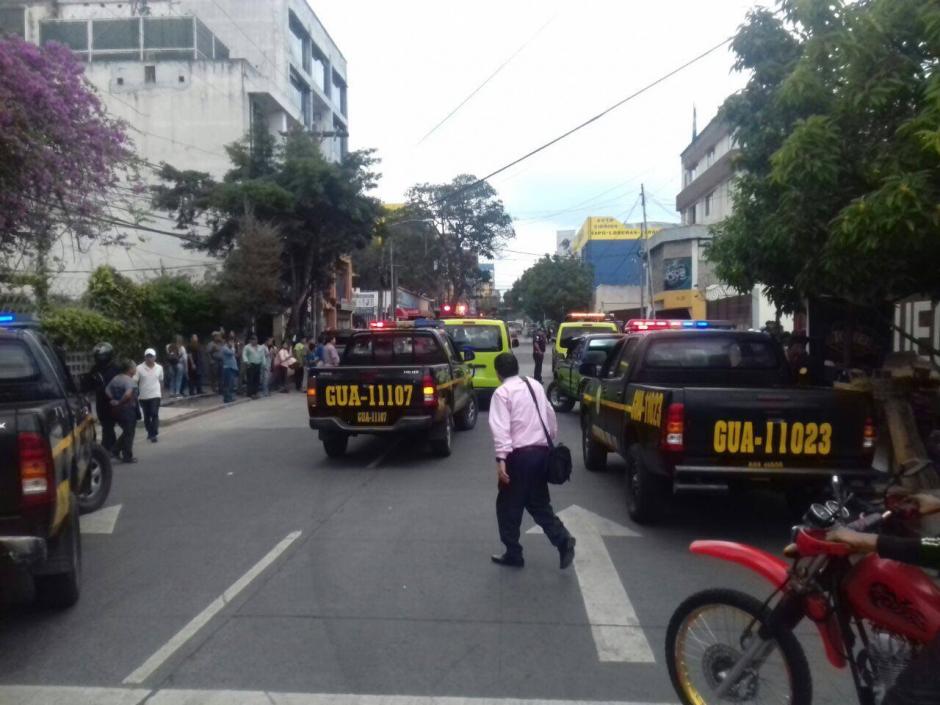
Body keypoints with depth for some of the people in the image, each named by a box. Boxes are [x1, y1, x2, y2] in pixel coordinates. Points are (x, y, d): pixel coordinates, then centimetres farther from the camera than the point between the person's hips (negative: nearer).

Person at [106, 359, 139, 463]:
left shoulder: (115, 379, 9)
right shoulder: (130, 381, -17)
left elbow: (108, 391, 9)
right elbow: (128, 394, -31)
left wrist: (114, 400, 4)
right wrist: (121, 402, -17)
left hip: (116, 410, 8)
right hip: (128, 409, -8)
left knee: (125, 432, 23)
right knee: (129, 433, 4)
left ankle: (115, 450, 15)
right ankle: (128, 457, 10)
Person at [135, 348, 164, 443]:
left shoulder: (159, 368, 0)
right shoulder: (139, 368, -8)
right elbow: (135, 382, -7)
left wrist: (161, 392, 15)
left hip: (155, 395, 0)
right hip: (143, 396, 0)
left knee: (155, 414, -10)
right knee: (146, 416, 12)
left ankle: (154, 434, -8)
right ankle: (150, 432, 29)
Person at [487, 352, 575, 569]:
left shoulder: (502, 392, -7)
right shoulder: (536, 386, 14)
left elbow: (501, 428, -17)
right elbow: (551, 417, 19)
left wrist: (501, 458, -22)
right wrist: (550, 442, 29)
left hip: (520, 454, -7)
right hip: (541, 451, 7)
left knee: (509, 506, 8)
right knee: (538, 503, 16)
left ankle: (513, 554, 15)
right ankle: (563, 541, -1)